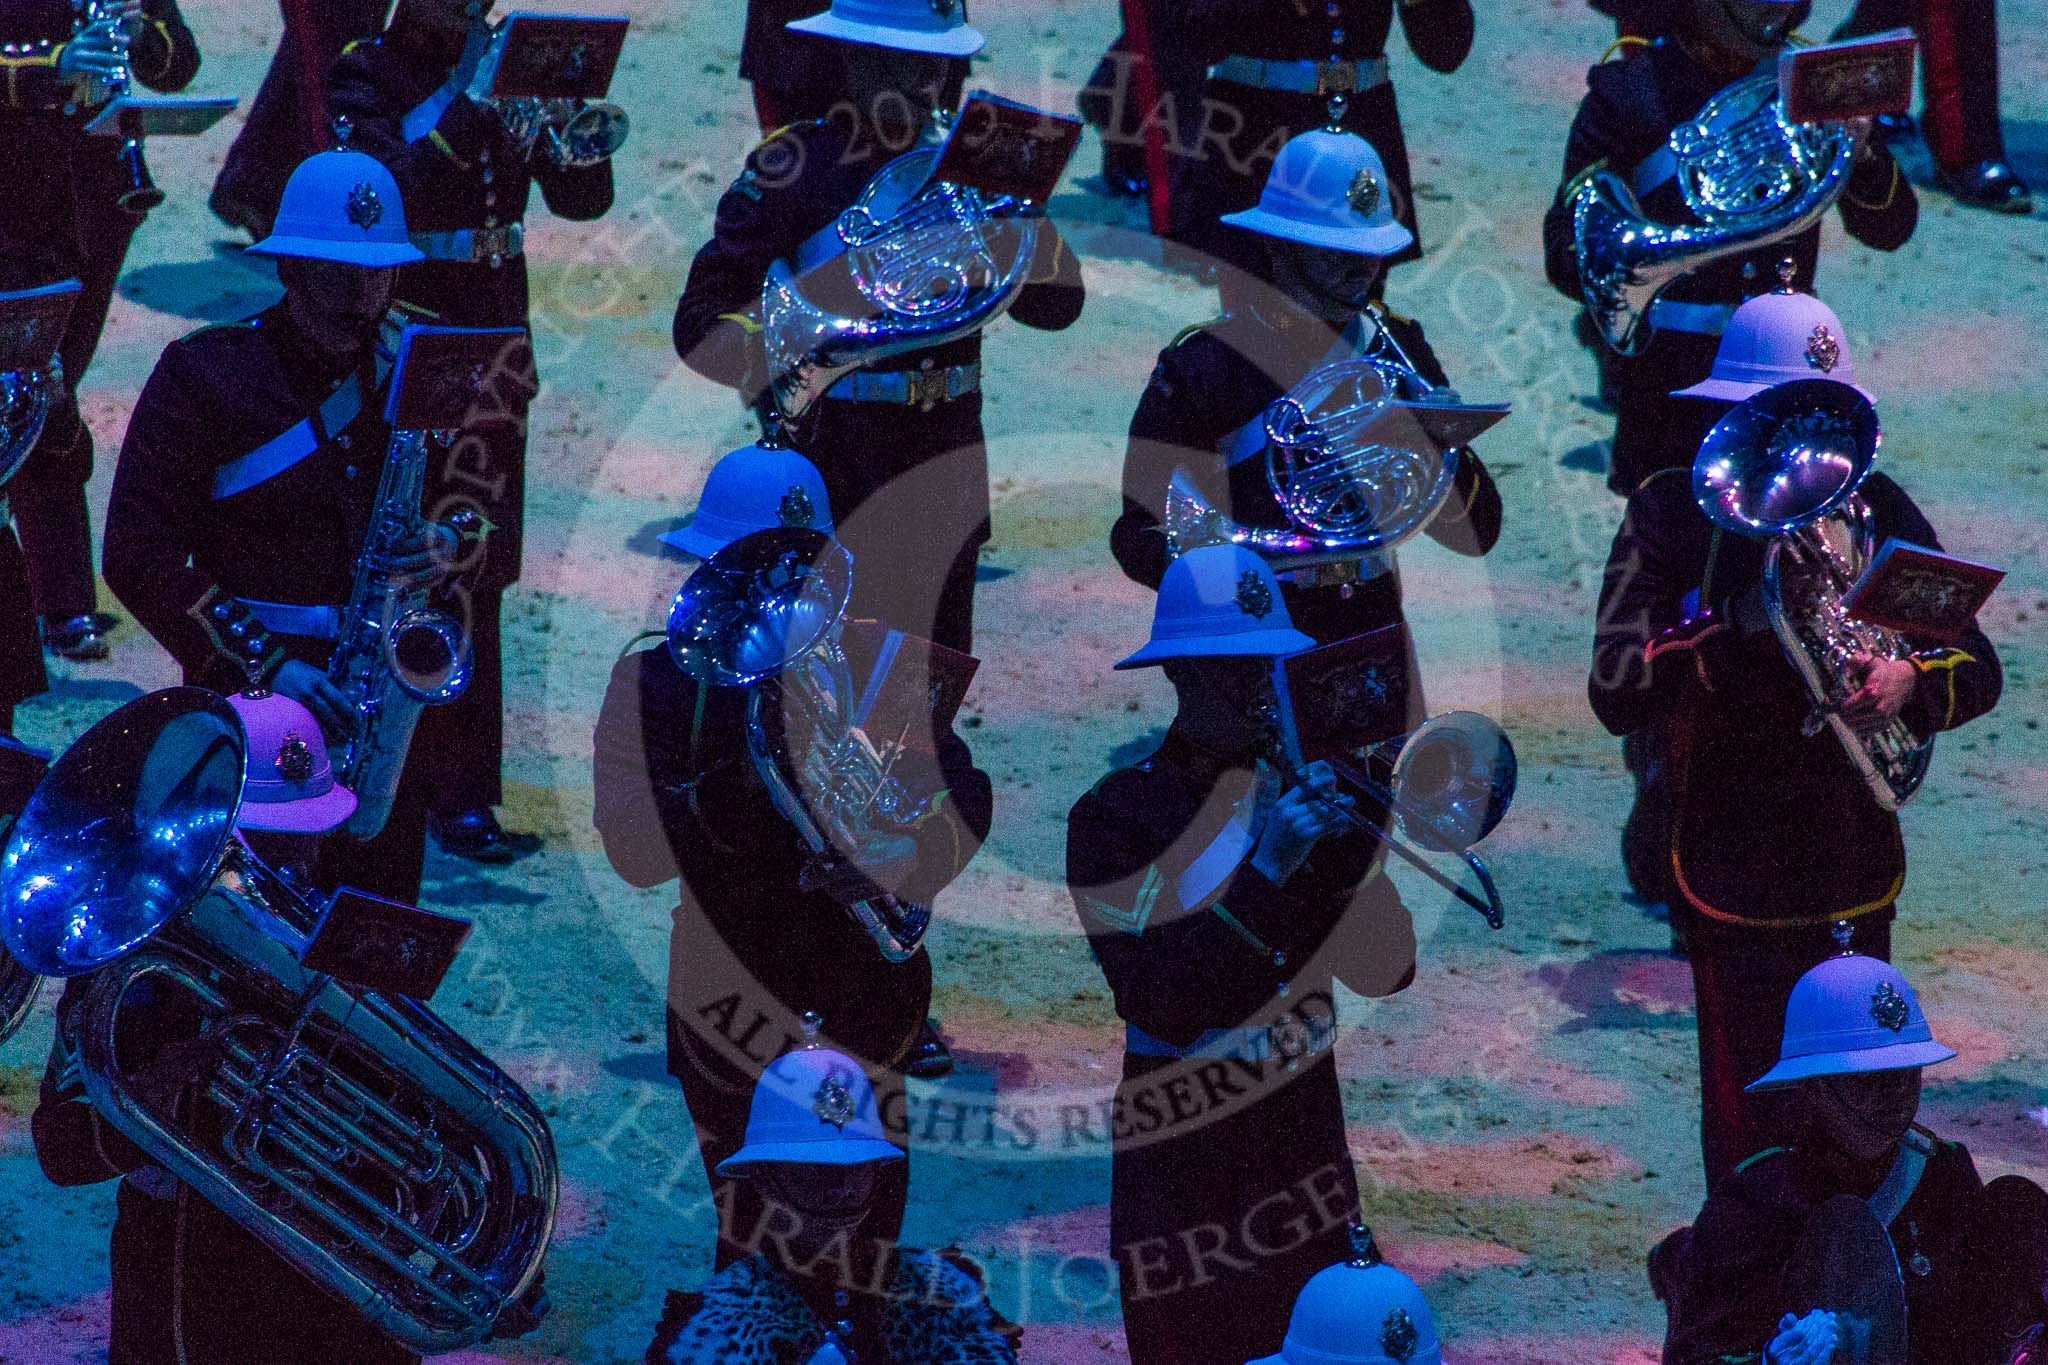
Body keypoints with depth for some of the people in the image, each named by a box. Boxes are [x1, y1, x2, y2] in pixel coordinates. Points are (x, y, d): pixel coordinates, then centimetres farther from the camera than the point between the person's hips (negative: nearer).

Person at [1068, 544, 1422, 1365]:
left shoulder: (1292, 793, 8)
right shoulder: (1112, 817, -7)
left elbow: (1387, 973, 3)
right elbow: (1163, 1009, -18)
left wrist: (1345, 853, -13)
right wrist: (1265, 873, -23)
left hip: (1307, 1155, 5)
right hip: (1180, 1169, -5)